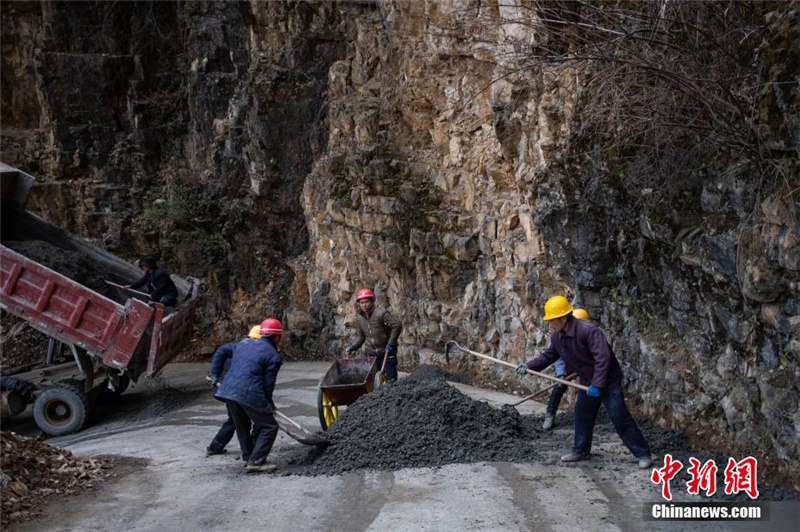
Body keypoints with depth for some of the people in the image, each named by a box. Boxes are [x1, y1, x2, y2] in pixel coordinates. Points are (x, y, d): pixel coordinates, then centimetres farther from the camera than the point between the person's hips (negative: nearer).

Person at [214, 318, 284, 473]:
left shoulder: (243, 343, 18)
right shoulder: (273, 356, -2)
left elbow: (222, 353, 26)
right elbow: (268, 384, -3)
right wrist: (269, 405, 11)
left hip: (228, 390, 8)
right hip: (250, 395, -8)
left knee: (242, 426, 24)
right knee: (269, 426, 4)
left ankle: (248, 458, 33)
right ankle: (256, 462, -2)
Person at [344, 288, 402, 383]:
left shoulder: (381, 313, -16)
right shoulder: (359, 317, 4)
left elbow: (397, 325, -18)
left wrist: (391, 344, -18)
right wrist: (353, 347, 3)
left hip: (387, 352, -6)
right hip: (371, 354, 6)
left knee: (391, 378, -4)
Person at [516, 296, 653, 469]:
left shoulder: (588, 330, -30)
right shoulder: (557, 337, -3)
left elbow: (603, 357, -32)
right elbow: (548, 355, 9)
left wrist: (597, 384, -32)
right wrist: (529, 366, -4)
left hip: (608, 379, -8)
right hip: (588, 381, 8)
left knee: (619, 417, -10)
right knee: (582, 414, 12)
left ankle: (643, 454, -3)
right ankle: (580, 450, 27)